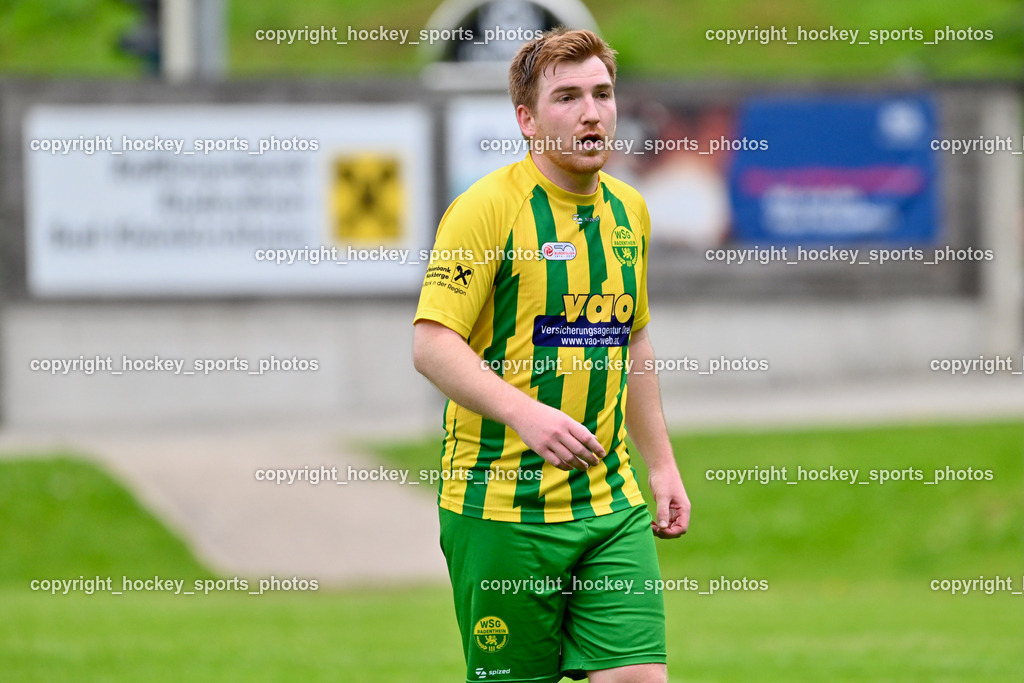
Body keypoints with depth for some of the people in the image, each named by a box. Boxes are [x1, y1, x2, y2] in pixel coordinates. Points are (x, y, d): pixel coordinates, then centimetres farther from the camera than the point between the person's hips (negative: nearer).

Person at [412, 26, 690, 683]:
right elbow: (432, 343, -16)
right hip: (501, 501, -6)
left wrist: (662, 463, 21)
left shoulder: (628, 211, 12)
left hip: (613, 505, 6)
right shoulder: (487, 207, -9)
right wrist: (526, 413, -29)